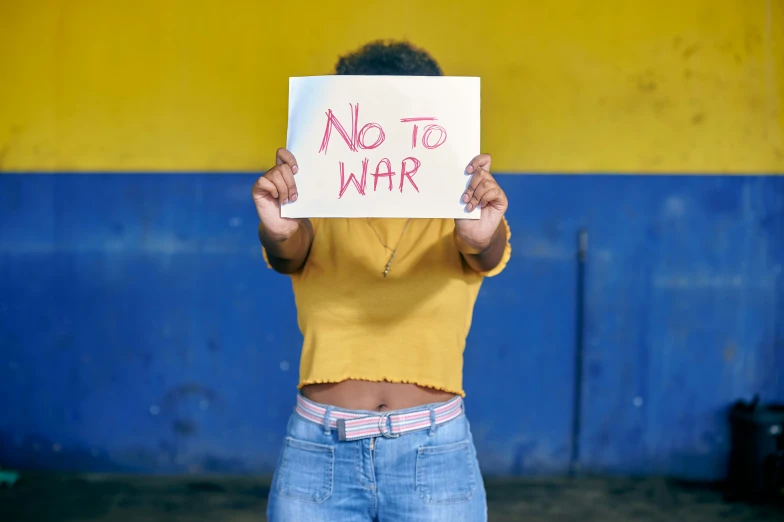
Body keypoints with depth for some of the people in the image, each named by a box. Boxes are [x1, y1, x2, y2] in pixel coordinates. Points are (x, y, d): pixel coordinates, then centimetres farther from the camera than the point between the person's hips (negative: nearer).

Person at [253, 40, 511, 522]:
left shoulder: (456, 216, -2)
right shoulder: (319, 217, 0)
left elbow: (488, 255, -21)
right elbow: (288, 252, -19)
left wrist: (483, 237, -44)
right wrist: (276, 232, -42)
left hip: (436, 460, 0)